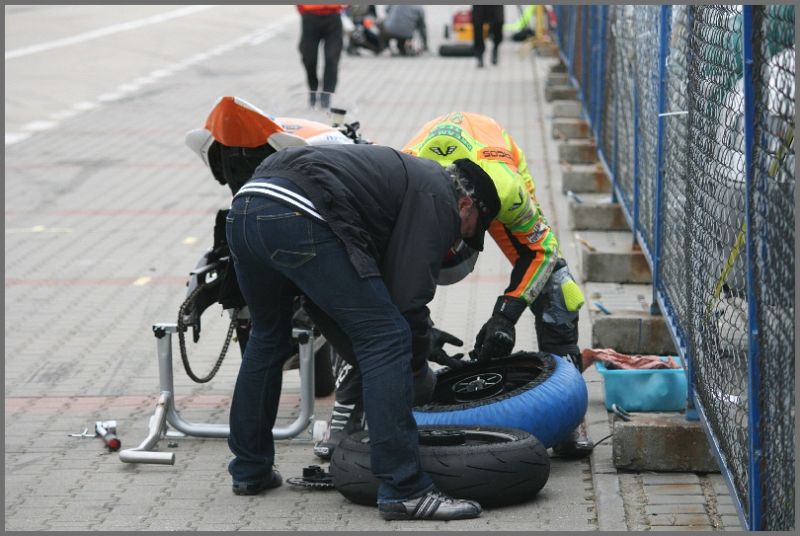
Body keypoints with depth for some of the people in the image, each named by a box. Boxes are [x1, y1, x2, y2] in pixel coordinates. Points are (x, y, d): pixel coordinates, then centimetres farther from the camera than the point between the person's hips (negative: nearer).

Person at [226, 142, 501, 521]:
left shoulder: (409, 177, 36)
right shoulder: (439, 198, 8)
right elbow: (409, 294, 0)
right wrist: (420, 367, 15)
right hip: (297, 219, -10)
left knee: (268, 338, 30)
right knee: (387, 340, -5)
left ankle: (249, 471, 39)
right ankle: (404, 490, -8)